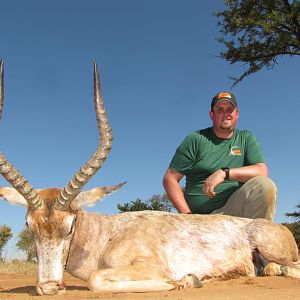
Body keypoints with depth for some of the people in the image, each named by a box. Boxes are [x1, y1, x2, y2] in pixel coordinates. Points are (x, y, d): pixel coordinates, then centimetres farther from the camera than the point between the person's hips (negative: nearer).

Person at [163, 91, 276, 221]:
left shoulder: (246, 138, 13)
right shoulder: (195, 139, 6)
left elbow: (262, 171, -2)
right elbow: (170, 179, 3)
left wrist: (224, 173, -17)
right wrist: (186, 215, -9)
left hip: (236, 208, 3)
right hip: (199, 217, -2)